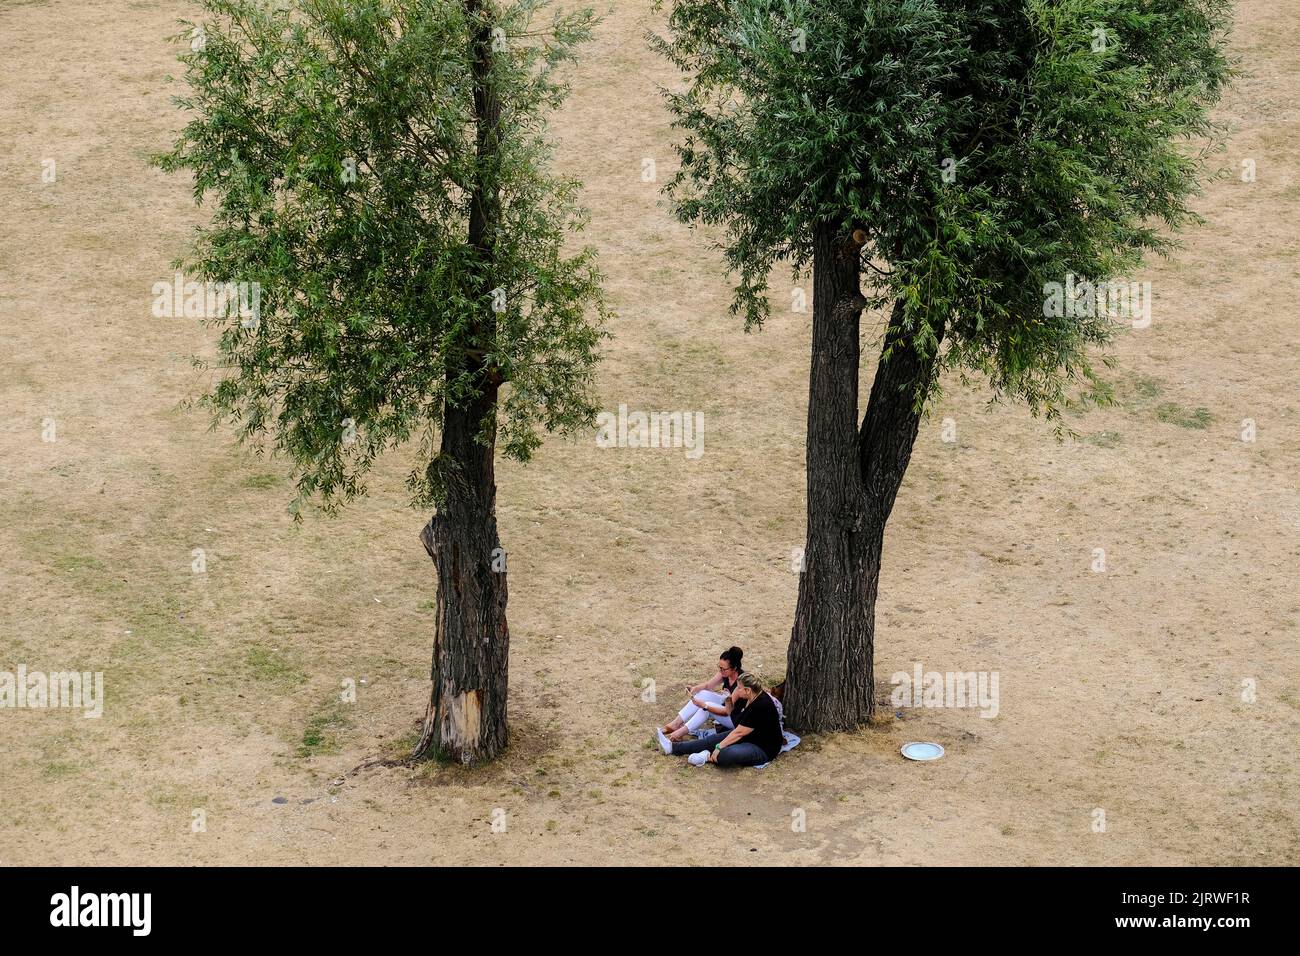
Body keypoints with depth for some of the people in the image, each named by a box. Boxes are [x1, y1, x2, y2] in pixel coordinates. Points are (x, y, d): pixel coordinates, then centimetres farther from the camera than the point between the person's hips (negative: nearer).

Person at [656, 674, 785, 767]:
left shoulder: (760, 706, -27)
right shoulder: (751, 697, 0)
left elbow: (739, 732, -24)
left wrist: (719, 747, -20)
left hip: (762, 749, -10)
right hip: (747, 737, 10)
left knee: (727, 755, -37)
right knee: (712, 739, 3)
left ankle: (708, 757, -9)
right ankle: (673, 747, 8)